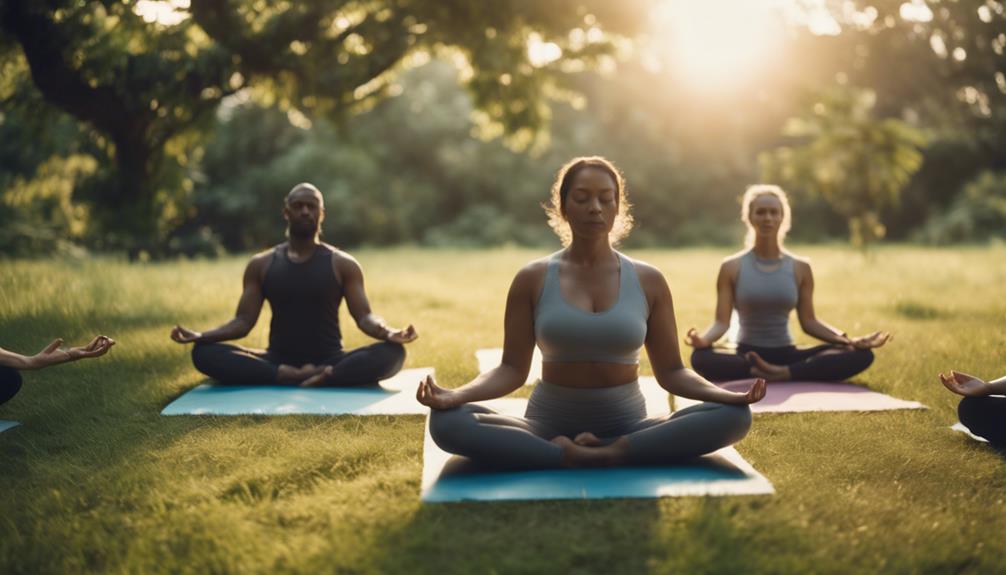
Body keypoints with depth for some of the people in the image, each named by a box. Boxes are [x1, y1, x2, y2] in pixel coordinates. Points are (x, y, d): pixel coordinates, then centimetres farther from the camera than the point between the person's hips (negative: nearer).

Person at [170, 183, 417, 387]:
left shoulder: (343, 264, 3)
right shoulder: (260, 265, 7)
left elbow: (364, 316, -4)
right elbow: (244, 321, 4)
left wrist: (388, 332, -28)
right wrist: (200, 336, -15)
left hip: (330, 360, -2)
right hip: (278, 360, 2)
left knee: (392, 352, -29)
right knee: (204, 352, -25)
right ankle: (301, 377, -33)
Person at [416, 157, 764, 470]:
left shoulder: (648, 281, 3)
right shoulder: (532, 280, 0)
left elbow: (670, 371, 4)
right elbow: (512, 369, -3)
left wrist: (726, 394, -14)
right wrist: (454, 395, -22)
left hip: (628, 427, 1)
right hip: (548, 426, -1)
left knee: (734, 416, -23)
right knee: (447, 423, -29)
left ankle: (610, 452, -26)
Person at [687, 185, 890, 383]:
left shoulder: (800, 268, 6)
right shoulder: (732, 267, 0)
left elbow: (809, 321, 5)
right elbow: (721, 322, -5)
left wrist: (849, 340, -10)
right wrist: (703, 339, -28)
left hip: (787, 355, 3)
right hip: (747, 356, -3)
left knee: (861, 354, -21)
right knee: (700, 358, -38)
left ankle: (782, 374, -31)